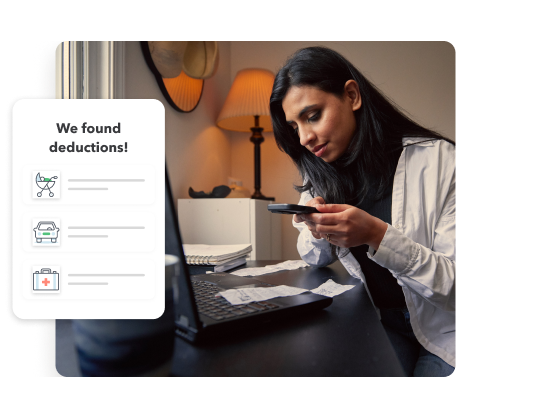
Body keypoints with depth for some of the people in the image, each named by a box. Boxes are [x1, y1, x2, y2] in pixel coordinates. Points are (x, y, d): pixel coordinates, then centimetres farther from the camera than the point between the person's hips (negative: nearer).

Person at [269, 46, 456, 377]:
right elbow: (317, 259, 6)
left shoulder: (437, 159, -17)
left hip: (445, 330, -2)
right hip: (382, 322, 3)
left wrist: (377, 235, -32)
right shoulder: (322, 177, -1)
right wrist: (316, 231, -15)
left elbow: (453, 283, -19)